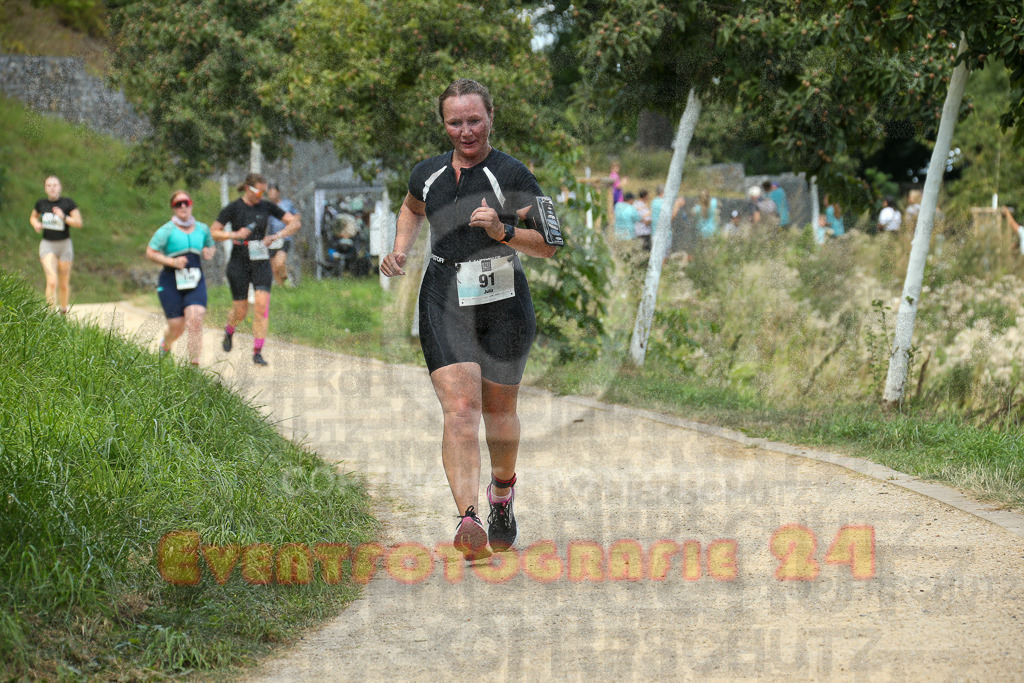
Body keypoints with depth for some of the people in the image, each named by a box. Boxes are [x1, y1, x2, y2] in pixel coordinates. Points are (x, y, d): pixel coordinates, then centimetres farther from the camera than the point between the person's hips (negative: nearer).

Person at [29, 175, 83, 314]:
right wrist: (35, 224, -1)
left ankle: (63, 310, 33)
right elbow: (33, 217, 21)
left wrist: (64, 217, -20)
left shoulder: (68, 203, -5)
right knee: (52, 281, -18)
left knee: (64, 284, 10)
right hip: (47, 245, 0)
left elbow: (79, 223, -5)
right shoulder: (41, 203, 2)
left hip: (64, 245, 0)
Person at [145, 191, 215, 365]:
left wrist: (209, 253, 4)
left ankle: (194, 364, -15)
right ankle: (165, 345, 37)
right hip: (171, 282, -2)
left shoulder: (202, 229, 10)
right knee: (177, 326, -1)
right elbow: (150, 253, -5)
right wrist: (172, 262, -17)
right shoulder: (167, 230, -3)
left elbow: (210, 246, 28)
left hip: (196, 281, 3)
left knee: (195, 320, -17)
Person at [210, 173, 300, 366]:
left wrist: (276, 236, -10)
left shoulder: (267, 207, 2)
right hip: (239, 264, -2)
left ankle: (258, 352, -8)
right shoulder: (233, 208, -5)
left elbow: (295, 223, 5)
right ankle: (229, 330, 39)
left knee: (262, 305, -13)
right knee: (240, 312, 3)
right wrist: (234, 235, -19)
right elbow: (213, 233, -2)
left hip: (261, 263, 2)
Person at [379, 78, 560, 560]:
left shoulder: (512, 176, -6)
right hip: (444, 303, 1)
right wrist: (400, 249, 16)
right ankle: (467, 518, -28)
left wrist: (503, 232, -24)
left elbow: (548, 245, -9)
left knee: (498, 408, 12)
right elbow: (412, 209, 32)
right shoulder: (428, 175, 8)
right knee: (460, 408, -15)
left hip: (504, 303, -1)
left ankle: (502, 493, 42)